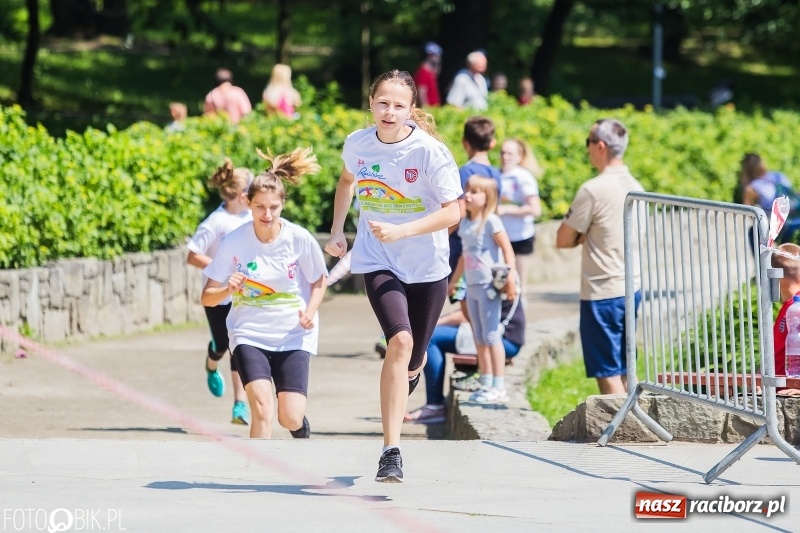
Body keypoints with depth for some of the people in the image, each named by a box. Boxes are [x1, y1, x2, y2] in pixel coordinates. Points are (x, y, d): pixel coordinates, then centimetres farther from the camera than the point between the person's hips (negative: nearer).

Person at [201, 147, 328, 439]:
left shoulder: (300, 239, -10)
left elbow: (318, 281, 8)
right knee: (262, 407, -22)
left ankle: (301, 428, 31)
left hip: (293, 336, 0)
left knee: (290, 418, -7)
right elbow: (207, 297, -6)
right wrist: (228, 290, -27)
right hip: (249, 335, 0)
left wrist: (310, 311, -10)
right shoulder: (234, 242, -11)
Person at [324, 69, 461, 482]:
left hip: (426, 268, 0)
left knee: (412, 361, 12)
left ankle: (412, 370, 56)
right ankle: (391, 452, -26)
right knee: (399, 340, -25)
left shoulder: (430, 151, -17)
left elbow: (452, 211, -17)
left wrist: (401, 231, -28)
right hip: (377, 261, 0)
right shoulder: (357, 144, -5)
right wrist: (337, 230, 12)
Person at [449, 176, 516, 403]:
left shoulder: (491, 221, -10)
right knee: (479, 338, 12)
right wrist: (454, 280, 27)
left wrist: (510, 277, -23)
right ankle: (486, 384, 18)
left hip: (489, 285, -8)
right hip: (472, 285, 8)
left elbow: (507, 249, -14)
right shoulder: (465, 223, 13)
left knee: (491, 336, -7)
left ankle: (499, 387, -5)